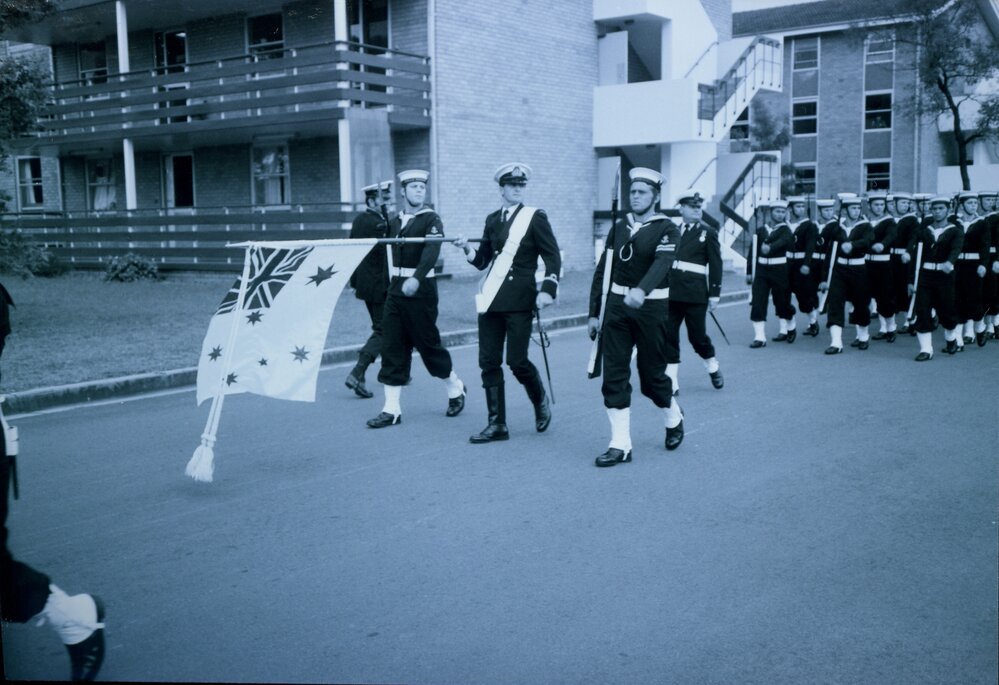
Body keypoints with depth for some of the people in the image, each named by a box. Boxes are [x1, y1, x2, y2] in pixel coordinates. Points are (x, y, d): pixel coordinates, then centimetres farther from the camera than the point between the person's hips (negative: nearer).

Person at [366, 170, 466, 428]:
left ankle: (455, 389, 27)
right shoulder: (394, 222, 13)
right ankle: (392, 409, 4)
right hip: (395, 290, 6)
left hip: (420, 290, -6)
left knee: (428, 344, 3)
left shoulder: (432, 220, -6)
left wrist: (416, 279, -37)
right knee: (392, 347, 1)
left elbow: (432, 251, -22)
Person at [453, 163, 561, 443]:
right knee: (489, 362, 3)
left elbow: (553, 257, -3)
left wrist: (547, 289, -15)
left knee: (517, 361, -7)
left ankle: (541, 401, 24)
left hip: (519, 301, -5)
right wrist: (467, 248, -5)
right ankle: (497, 425, 11)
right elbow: (482, 261, 15)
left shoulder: (535, 217, -1)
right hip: (491, 299, 5)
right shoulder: (492, 219, 13)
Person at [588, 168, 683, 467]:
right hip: (616, 307, 4)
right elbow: (602, 271, 10)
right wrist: (594, 313, 6)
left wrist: (641, 290, -43)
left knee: (652, 375, 6)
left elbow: (661, 263, -24)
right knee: (614, 376, -1)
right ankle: (620, 445, 4)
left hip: (650, 307, -4)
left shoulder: (667, 230, -5)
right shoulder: (618, 228, 9)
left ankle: (674, 418, 37)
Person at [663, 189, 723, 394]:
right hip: (671, 292, 3)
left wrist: (714, 293, -5)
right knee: (668, 336, -1)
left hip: (695, 293, -3)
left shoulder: (708, 233, 3)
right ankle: (670, 381, 5)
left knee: (697, 335, 5)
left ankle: (713, 367, 32)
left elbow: (715, 265, 0)